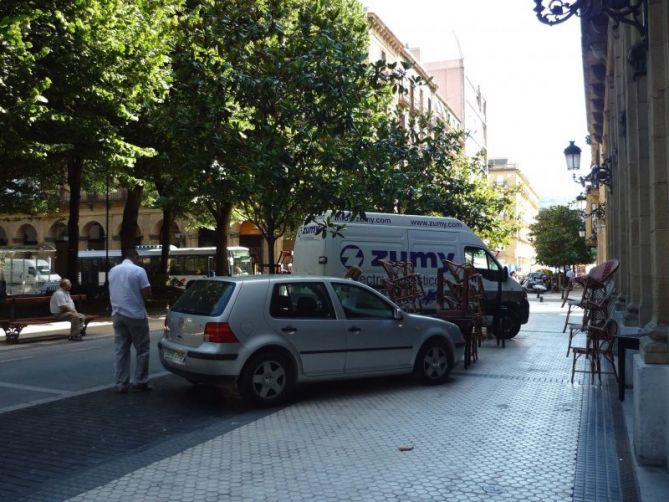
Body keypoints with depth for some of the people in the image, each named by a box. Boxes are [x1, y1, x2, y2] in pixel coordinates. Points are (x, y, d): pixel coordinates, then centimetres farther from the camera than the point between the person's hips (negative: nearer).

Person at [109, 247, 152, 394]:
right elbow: (147, 293, -13)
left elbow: (112, 292, 17)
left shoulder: (112, 271, 8)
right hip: (136, 315, -5)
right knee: (142, 349, 6)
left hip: (118, 315, 5)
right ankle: (140, 382, 8)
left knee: (120, 350, 7)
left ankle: (121, 384, 8)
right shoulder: (138, 271, -10)